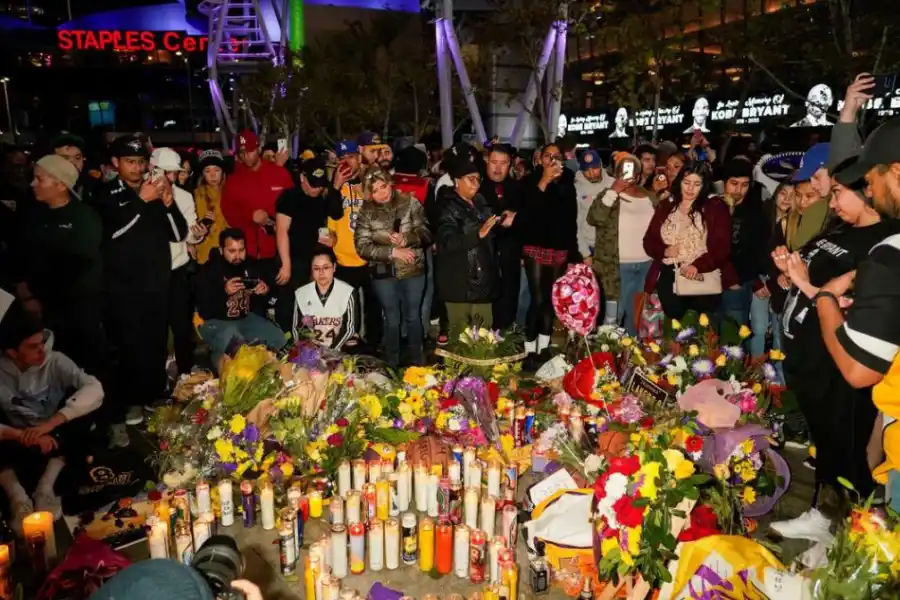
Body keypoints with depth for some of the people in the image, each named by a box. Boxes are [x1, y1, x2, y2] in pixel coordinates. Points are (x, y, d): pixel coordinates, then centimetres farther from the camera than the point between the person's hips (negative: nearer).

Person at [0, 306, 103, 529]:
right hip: (19, 447, -1)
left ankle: (46, 486, -22)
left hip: (58, 440, 1)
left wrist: (50, 423, -36)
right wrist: (22, 435, -38)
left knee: (80, 403, -26)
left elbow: (94, 388, -26)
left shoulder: (54, 361, -12)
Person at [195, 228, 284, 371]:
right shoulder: (208, 270, -12)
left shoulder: (252, 265, 1)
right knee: (231, 337, -38)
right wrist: (224, 292, -33)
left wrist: (266, 291, -10)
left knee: (279, 340, -17)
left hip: (247, 318, 5)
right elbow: (203, 312, -17)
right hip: (216, 322, -5)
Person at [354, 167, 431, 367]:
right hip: (384, 273, 0)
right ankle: (392, 364, 26)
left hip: (413, 270, 0)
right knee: (392, 319, 12)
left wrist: (406, 239, -24)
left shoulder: (410, 203, -5)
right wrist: (393, 251, -19)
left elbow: (426, 233, -6)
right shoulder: (366, 212, -4)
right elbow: (362, 247, -9)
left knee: (413, 317, 14)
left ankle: (418, 362, 28)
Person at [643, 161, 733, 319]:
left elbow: (722, 247, -4)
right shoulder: (666, 206, 14)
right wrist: (664, 251, -8)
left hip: (703, 275, -2)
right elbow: (649, 241, 13)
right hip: (669, 275, 2)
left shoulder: (716, 207, 4)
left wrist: (698, 265, -19)